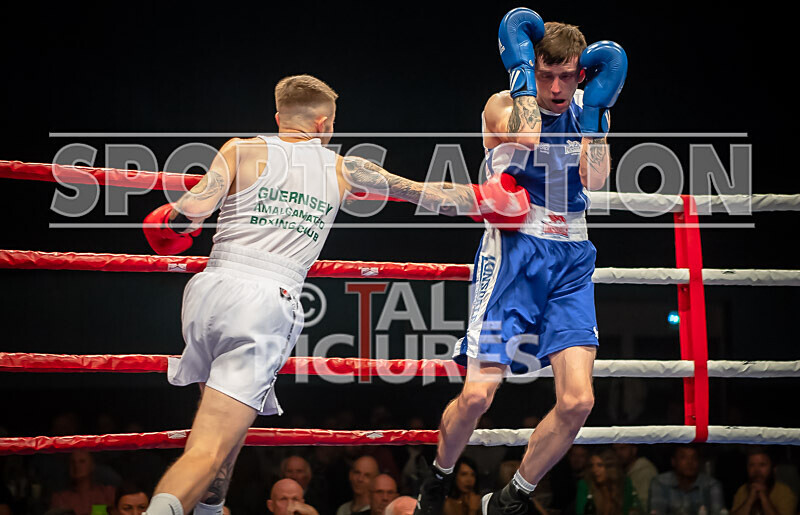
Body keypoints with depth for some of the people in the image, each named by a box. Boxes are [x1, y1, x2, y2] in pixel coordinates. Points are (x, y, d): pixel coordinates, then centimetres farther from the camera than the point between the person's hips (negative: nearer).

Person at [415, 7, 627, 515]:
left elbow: (596, 178, -7)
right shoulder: (505, 106, -3)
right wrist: (523, 67, -16)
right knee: (477, 395, -12)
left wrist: (595, 101, -6)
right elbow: (526, 138, -24)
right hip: (514, 251, -4)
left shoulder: (588, 108, 9)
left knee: (578, 402, -8)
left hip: (570, 261, 4)